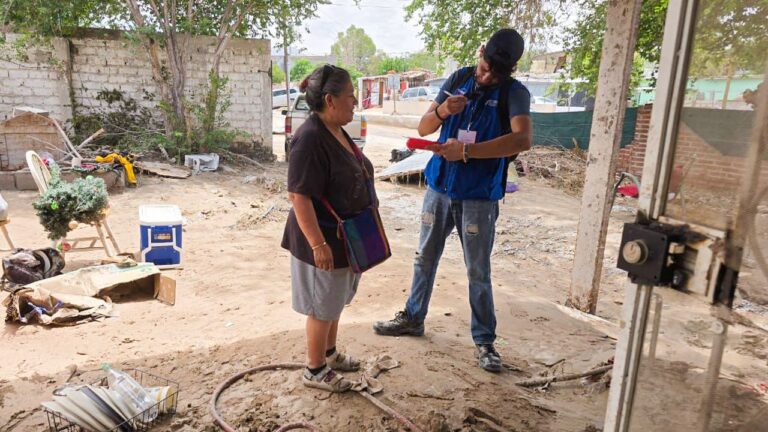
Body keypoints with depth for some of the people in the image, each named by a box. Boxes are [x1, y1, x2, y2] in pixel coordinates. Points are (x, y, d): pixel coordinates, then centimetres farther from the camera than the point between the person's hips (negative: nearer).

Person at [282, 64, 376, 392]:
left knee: (335, 301, 23)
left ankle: (330, 353, 42)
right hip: (323, 240, -9)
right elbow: (299, 196, -26)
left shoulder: (337, 131, 6)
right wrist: (319, 245, -27)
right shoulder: (310, 138, -24)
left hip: (344, 236, 9)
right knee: (322, 307, 7)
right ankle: (315, 371, 25)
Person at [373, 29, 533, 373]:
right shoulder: (459, 79, 3)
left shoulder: (515, 93, -8)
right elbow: (423, 129, 2)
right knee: (425, 258, 15)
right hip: (439, 188, 4)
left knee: (478, 273, 4)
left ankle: (484, 341, 18)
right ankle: (413, 318, 33)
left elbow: (522, 139, -28)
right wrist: (441, 112, -20)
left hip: (479, 198, -4)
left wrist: (466, 150, -33)